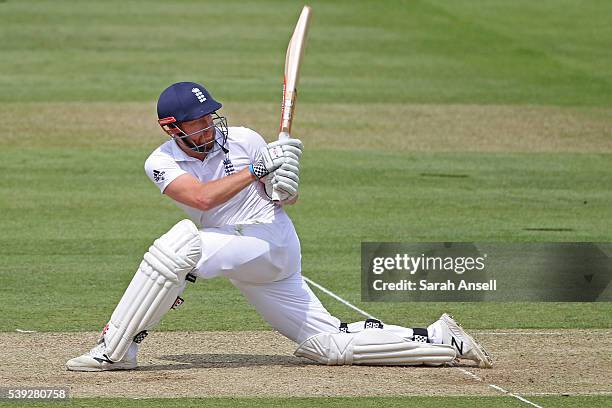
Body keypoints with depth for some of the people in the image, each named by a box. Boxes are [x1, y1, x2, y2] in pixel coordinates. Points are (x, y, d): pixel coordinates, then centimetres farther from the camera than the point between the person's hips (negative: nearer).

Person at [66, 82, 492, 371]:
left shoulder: (243, 140, -5)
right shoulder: (162, 163, 1)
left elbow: (287, 199, 3)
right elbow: (201, 198, -18)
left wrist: (286, 183, -21)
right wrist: (257, 168, -24)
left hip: (271, 243, -5)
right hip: (240, 268, 5)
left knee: (180, 241, -30)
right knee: (330, 344, 1)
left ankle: (115, 348, -23)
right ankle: (439, 340, 10)